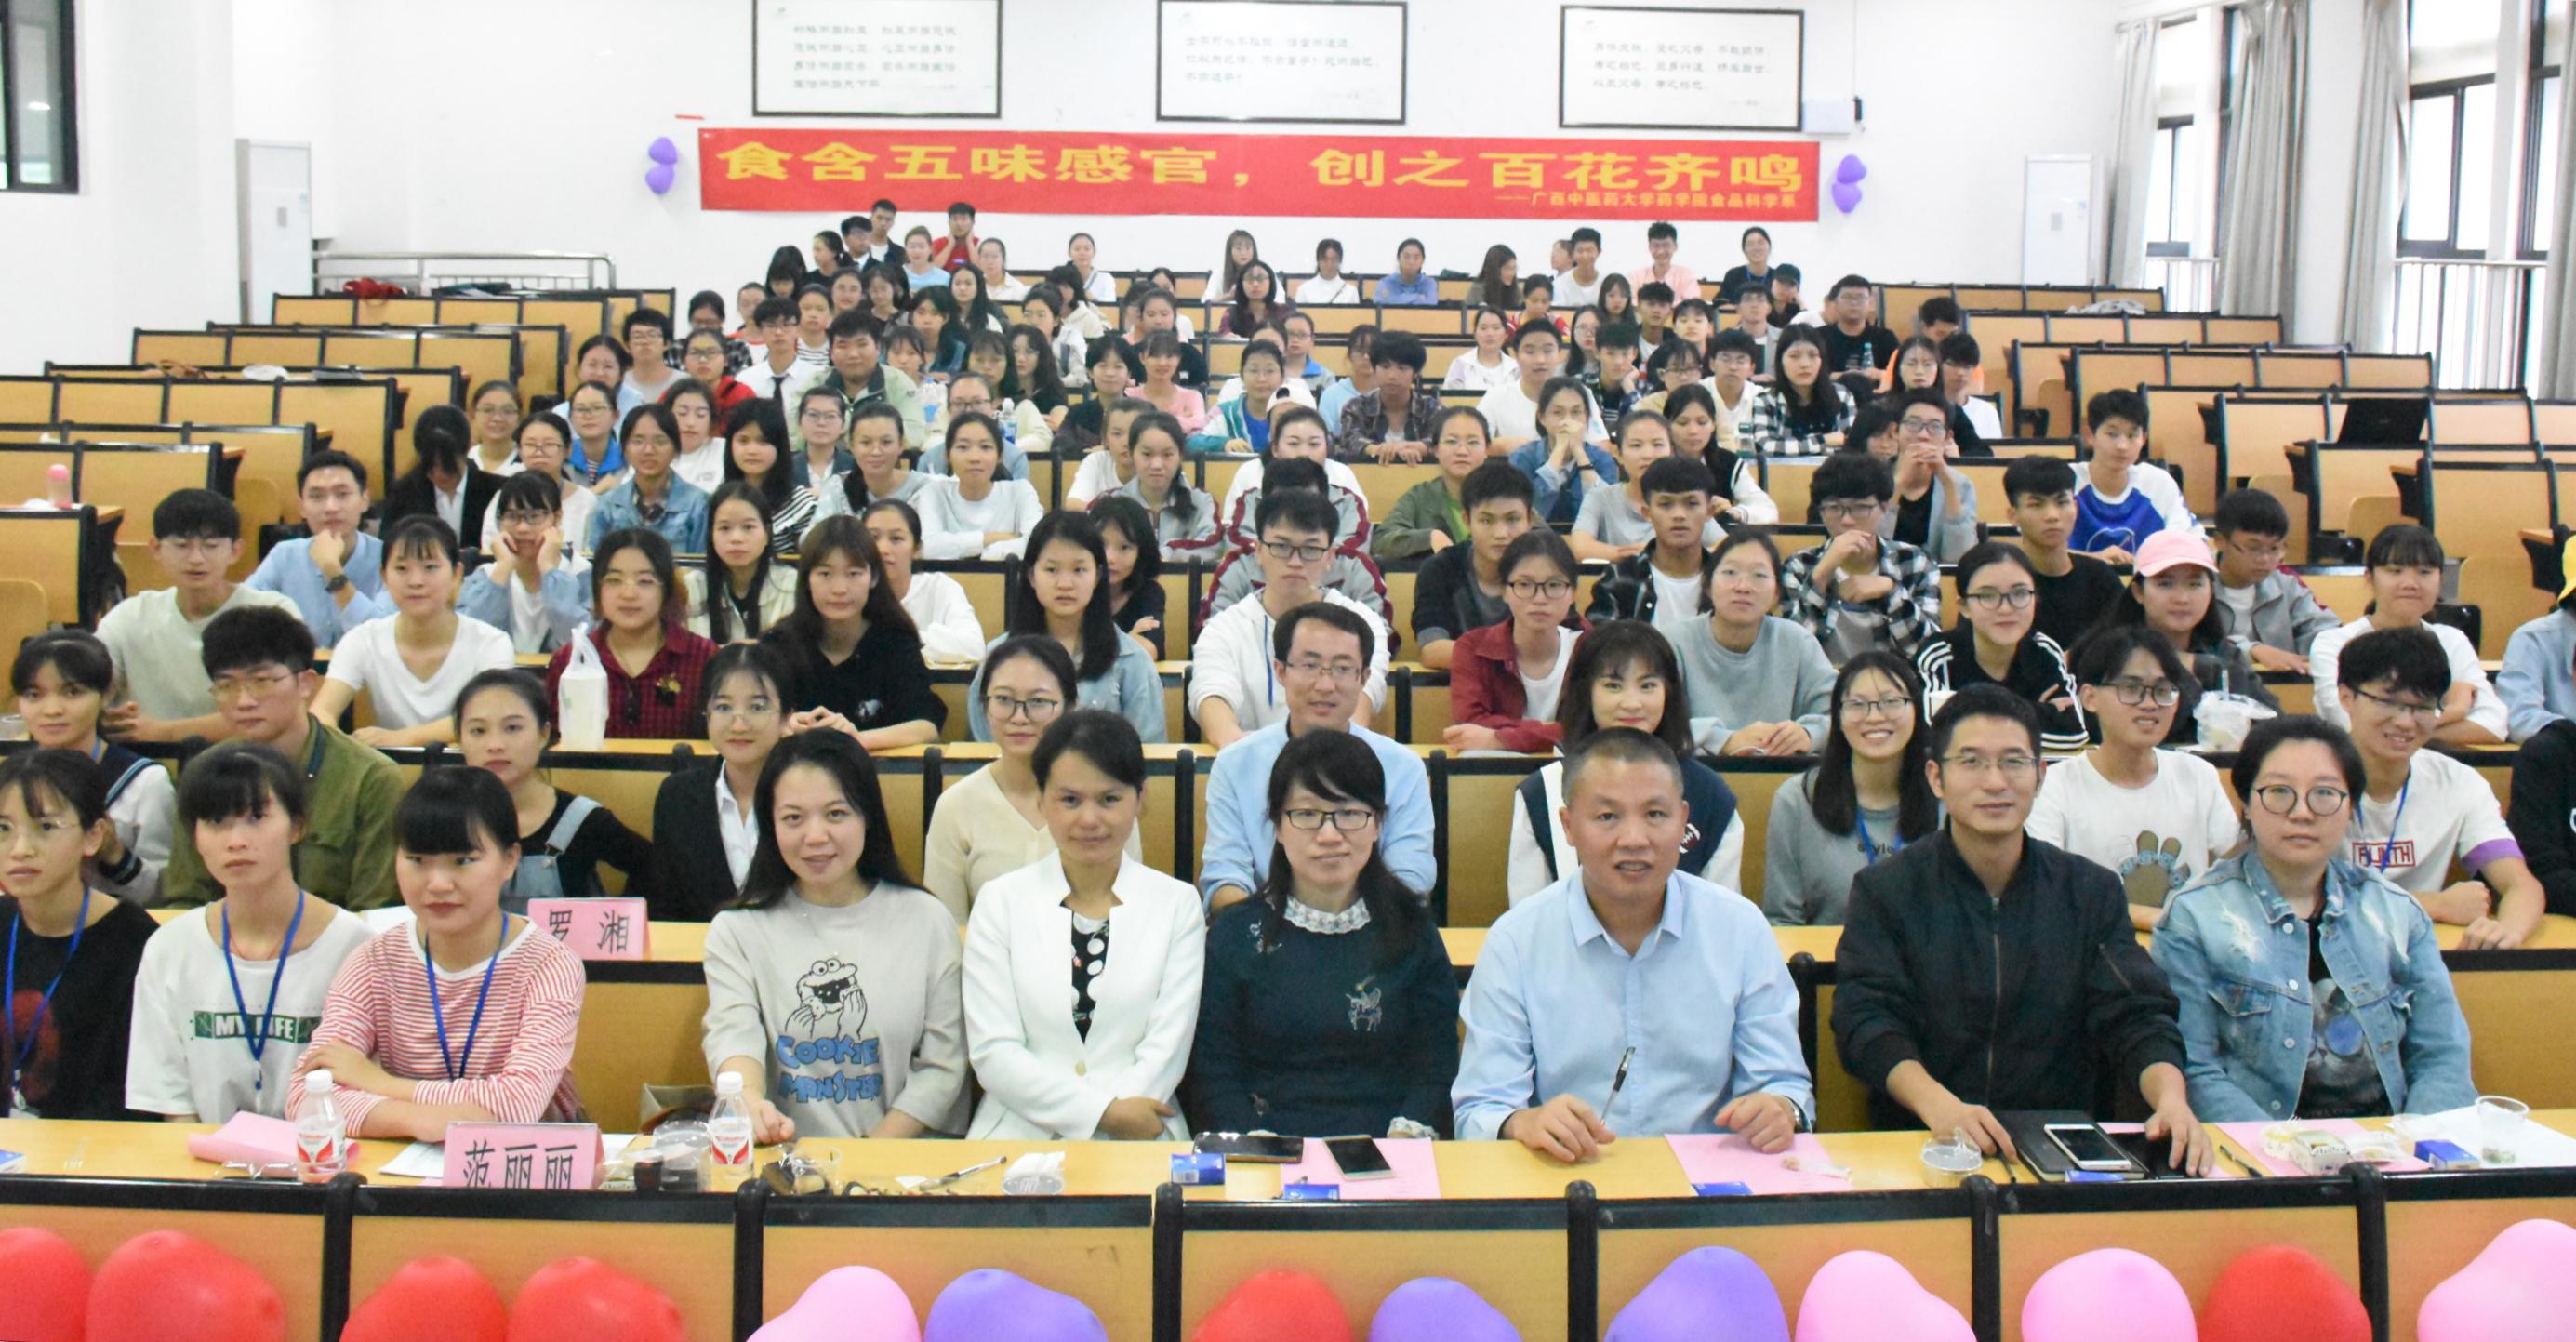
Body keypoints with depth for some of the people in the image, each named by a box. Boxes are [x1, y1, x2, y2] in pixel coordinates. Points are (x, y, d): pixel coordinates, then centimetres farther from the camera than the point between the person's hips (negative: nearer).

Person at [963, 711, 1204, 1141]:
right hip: (1019, 1133, 1)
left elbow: (1166, 1050, 2)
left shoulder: (1178, 904, 9)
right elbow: (992, 1053, 1)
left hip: (1139, 1141, 0)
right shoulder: (1000, 902, 9)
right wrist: (1101, 1112, -11)